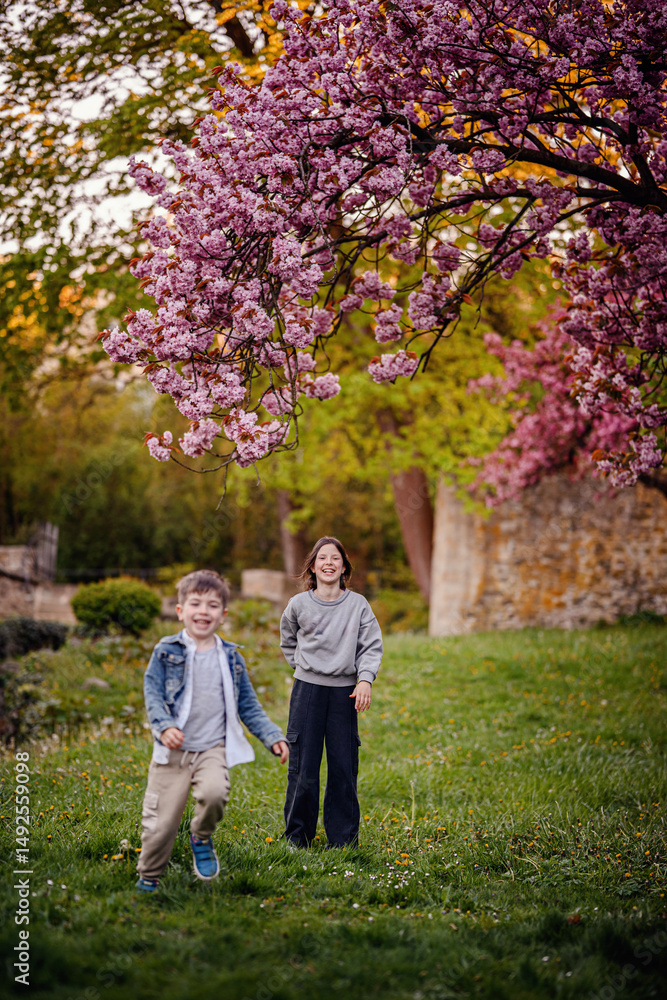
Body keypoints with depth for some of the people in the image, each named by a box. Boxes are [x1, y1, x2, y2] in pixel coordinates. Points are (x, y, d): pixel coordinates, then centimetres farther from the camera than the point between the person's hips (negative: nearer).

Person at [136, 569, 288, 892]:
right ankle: (148, 879, 25)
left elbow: (248, 706, 16)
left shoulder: (231, 658, 10)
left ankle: (201, 837, 4)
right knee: (160, 823, -2)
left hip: (213, 749, 1)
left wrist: (273, 737, 6)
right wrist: (165, 727, -22)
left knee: (214, 792, -29)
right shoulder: (167, 651, 1)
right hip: (173, 751, -1)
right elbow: (152, 693, -5)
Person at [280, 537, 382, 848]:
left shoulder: (358, 604, 1)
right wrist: (303, 665, 8)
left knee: (344, 768, 2)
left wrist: (365, 679, -13)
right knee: (303, 767, 1)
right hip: (308, 688, 0)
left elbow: (371, 645, 0)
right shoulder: (299, 604, 2)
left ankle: (343, 839, 12)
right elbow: (288, 642, 19)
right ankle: (297, 837, 14)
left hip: (344, 692, 0)